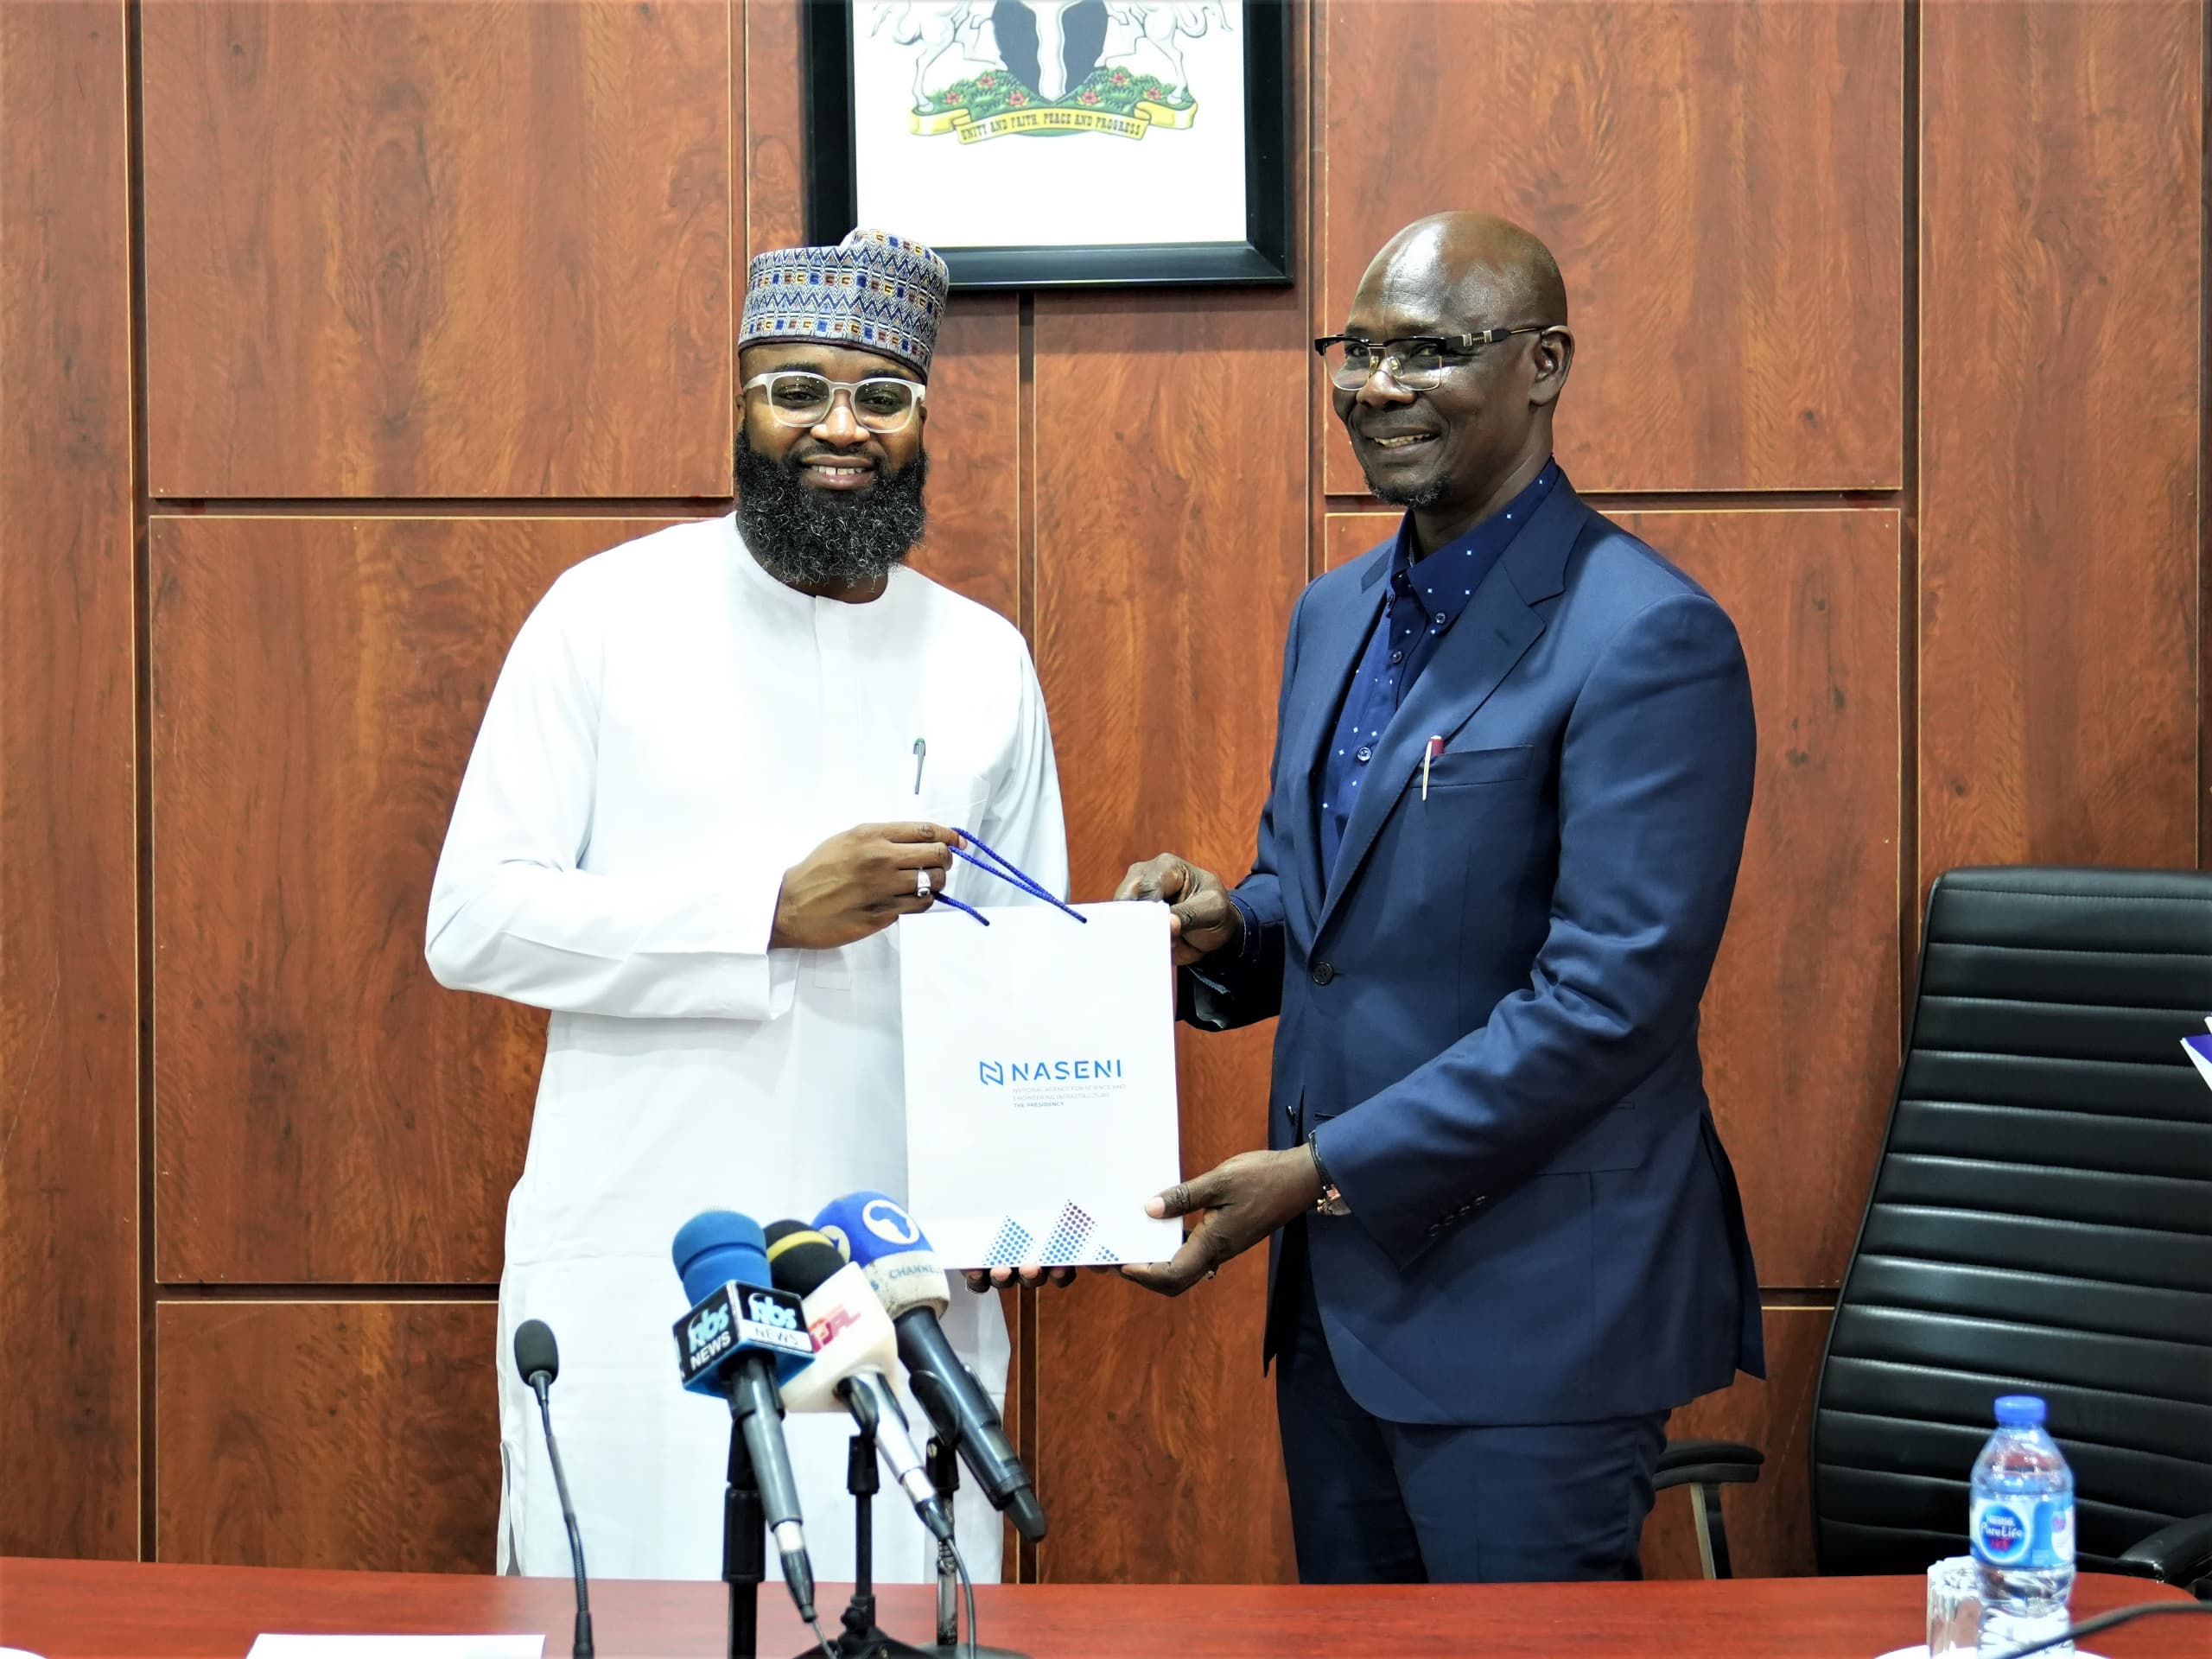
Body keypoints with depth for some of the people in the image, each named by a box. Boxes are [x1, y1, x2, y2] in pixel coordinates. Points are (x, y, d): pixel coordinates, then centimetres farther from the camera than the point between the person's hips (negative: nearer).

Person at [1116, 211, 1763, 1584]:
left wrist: (1322, 1171, -20)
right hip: (1339, 1290, 8)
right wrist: (1225, 930, -3)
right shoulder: (1335, 614, 12)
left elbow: (1610, 996, -21)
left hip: (1531, 1306, -8)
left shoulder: (1647, 638, -16)